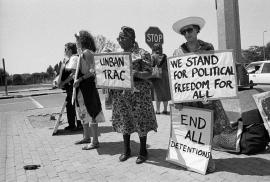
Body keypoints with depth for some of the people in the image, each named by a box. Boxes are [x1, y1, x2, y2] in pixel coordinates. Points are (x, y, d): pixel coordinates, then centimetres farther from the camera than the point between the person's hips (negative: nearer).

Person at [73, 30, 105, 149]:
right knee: (83, 113, 17)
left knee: (90, 113, -4)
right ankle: (86, 137, 30)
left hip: (87, 85, -10)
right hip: (81, 86, 10)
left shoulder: (87, 52, -12)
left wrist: (80, 79, -22)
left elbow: (92, 71, -21)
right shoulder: (82, 53, 16)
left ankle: (95, 141, 4)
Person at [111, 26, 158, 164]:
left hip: (138, 92, -5)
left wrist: (135, 73, -27)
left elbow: (148, 73, -10)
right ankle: (126, 150, 26)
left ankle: (143, 151, 18)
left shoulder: (142, 53, -3)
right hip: (120, 93, 6)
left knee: (140, 121, 1)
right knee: (123, 121, 10)